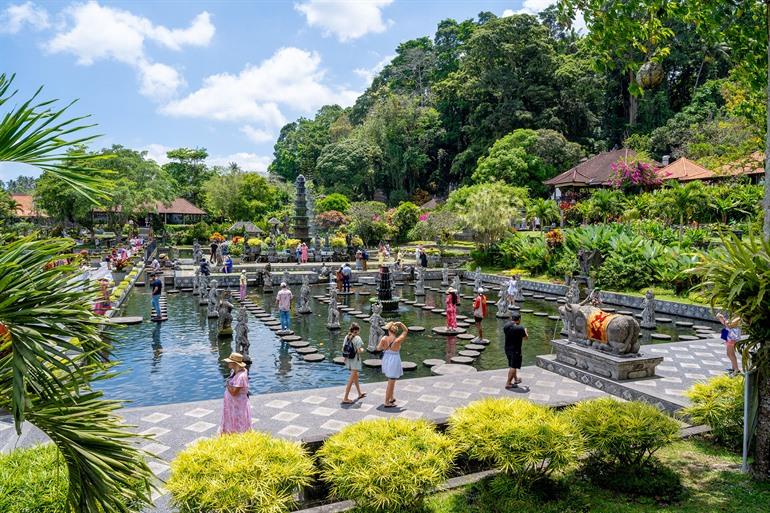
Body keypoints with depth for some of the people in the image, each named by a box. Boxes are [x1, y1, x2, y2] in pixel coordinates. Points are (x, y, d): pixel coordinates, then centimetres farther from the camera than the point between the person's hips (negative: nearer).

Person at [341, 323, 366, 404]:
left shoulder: (347, 337, 2)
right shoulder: (357, 338, -17)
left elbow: (343, 349, 4)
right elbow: (359, 351, -21)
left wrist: (345, 357, 16)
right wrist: (362, 350, 1)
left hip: (348, 360, 8)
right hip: (355, 360, -7)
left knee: (356, 376, 24)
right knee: (351, 380, -2)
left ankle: (360, 394, 40)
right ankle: (345, 398, -1)